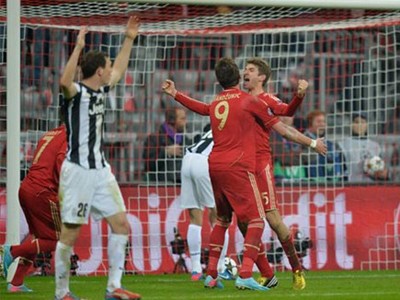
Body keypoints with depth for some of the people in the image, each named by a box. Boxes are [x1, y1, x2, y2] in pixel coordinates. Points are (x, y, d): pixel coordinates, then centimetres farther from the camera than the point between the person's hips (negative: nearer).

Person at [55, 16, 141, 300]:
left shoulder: (101, 90, 11)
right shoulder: (76, 92, -13)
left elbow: (119, 70, 31)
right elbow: (64, 81, -38)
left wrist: (129, 39, 29)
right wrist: (78, 47, -39)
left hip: (101, 170, 8)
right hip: (78, 170, -8)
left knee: (121, 225, 3)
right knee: (70, 233, -2)